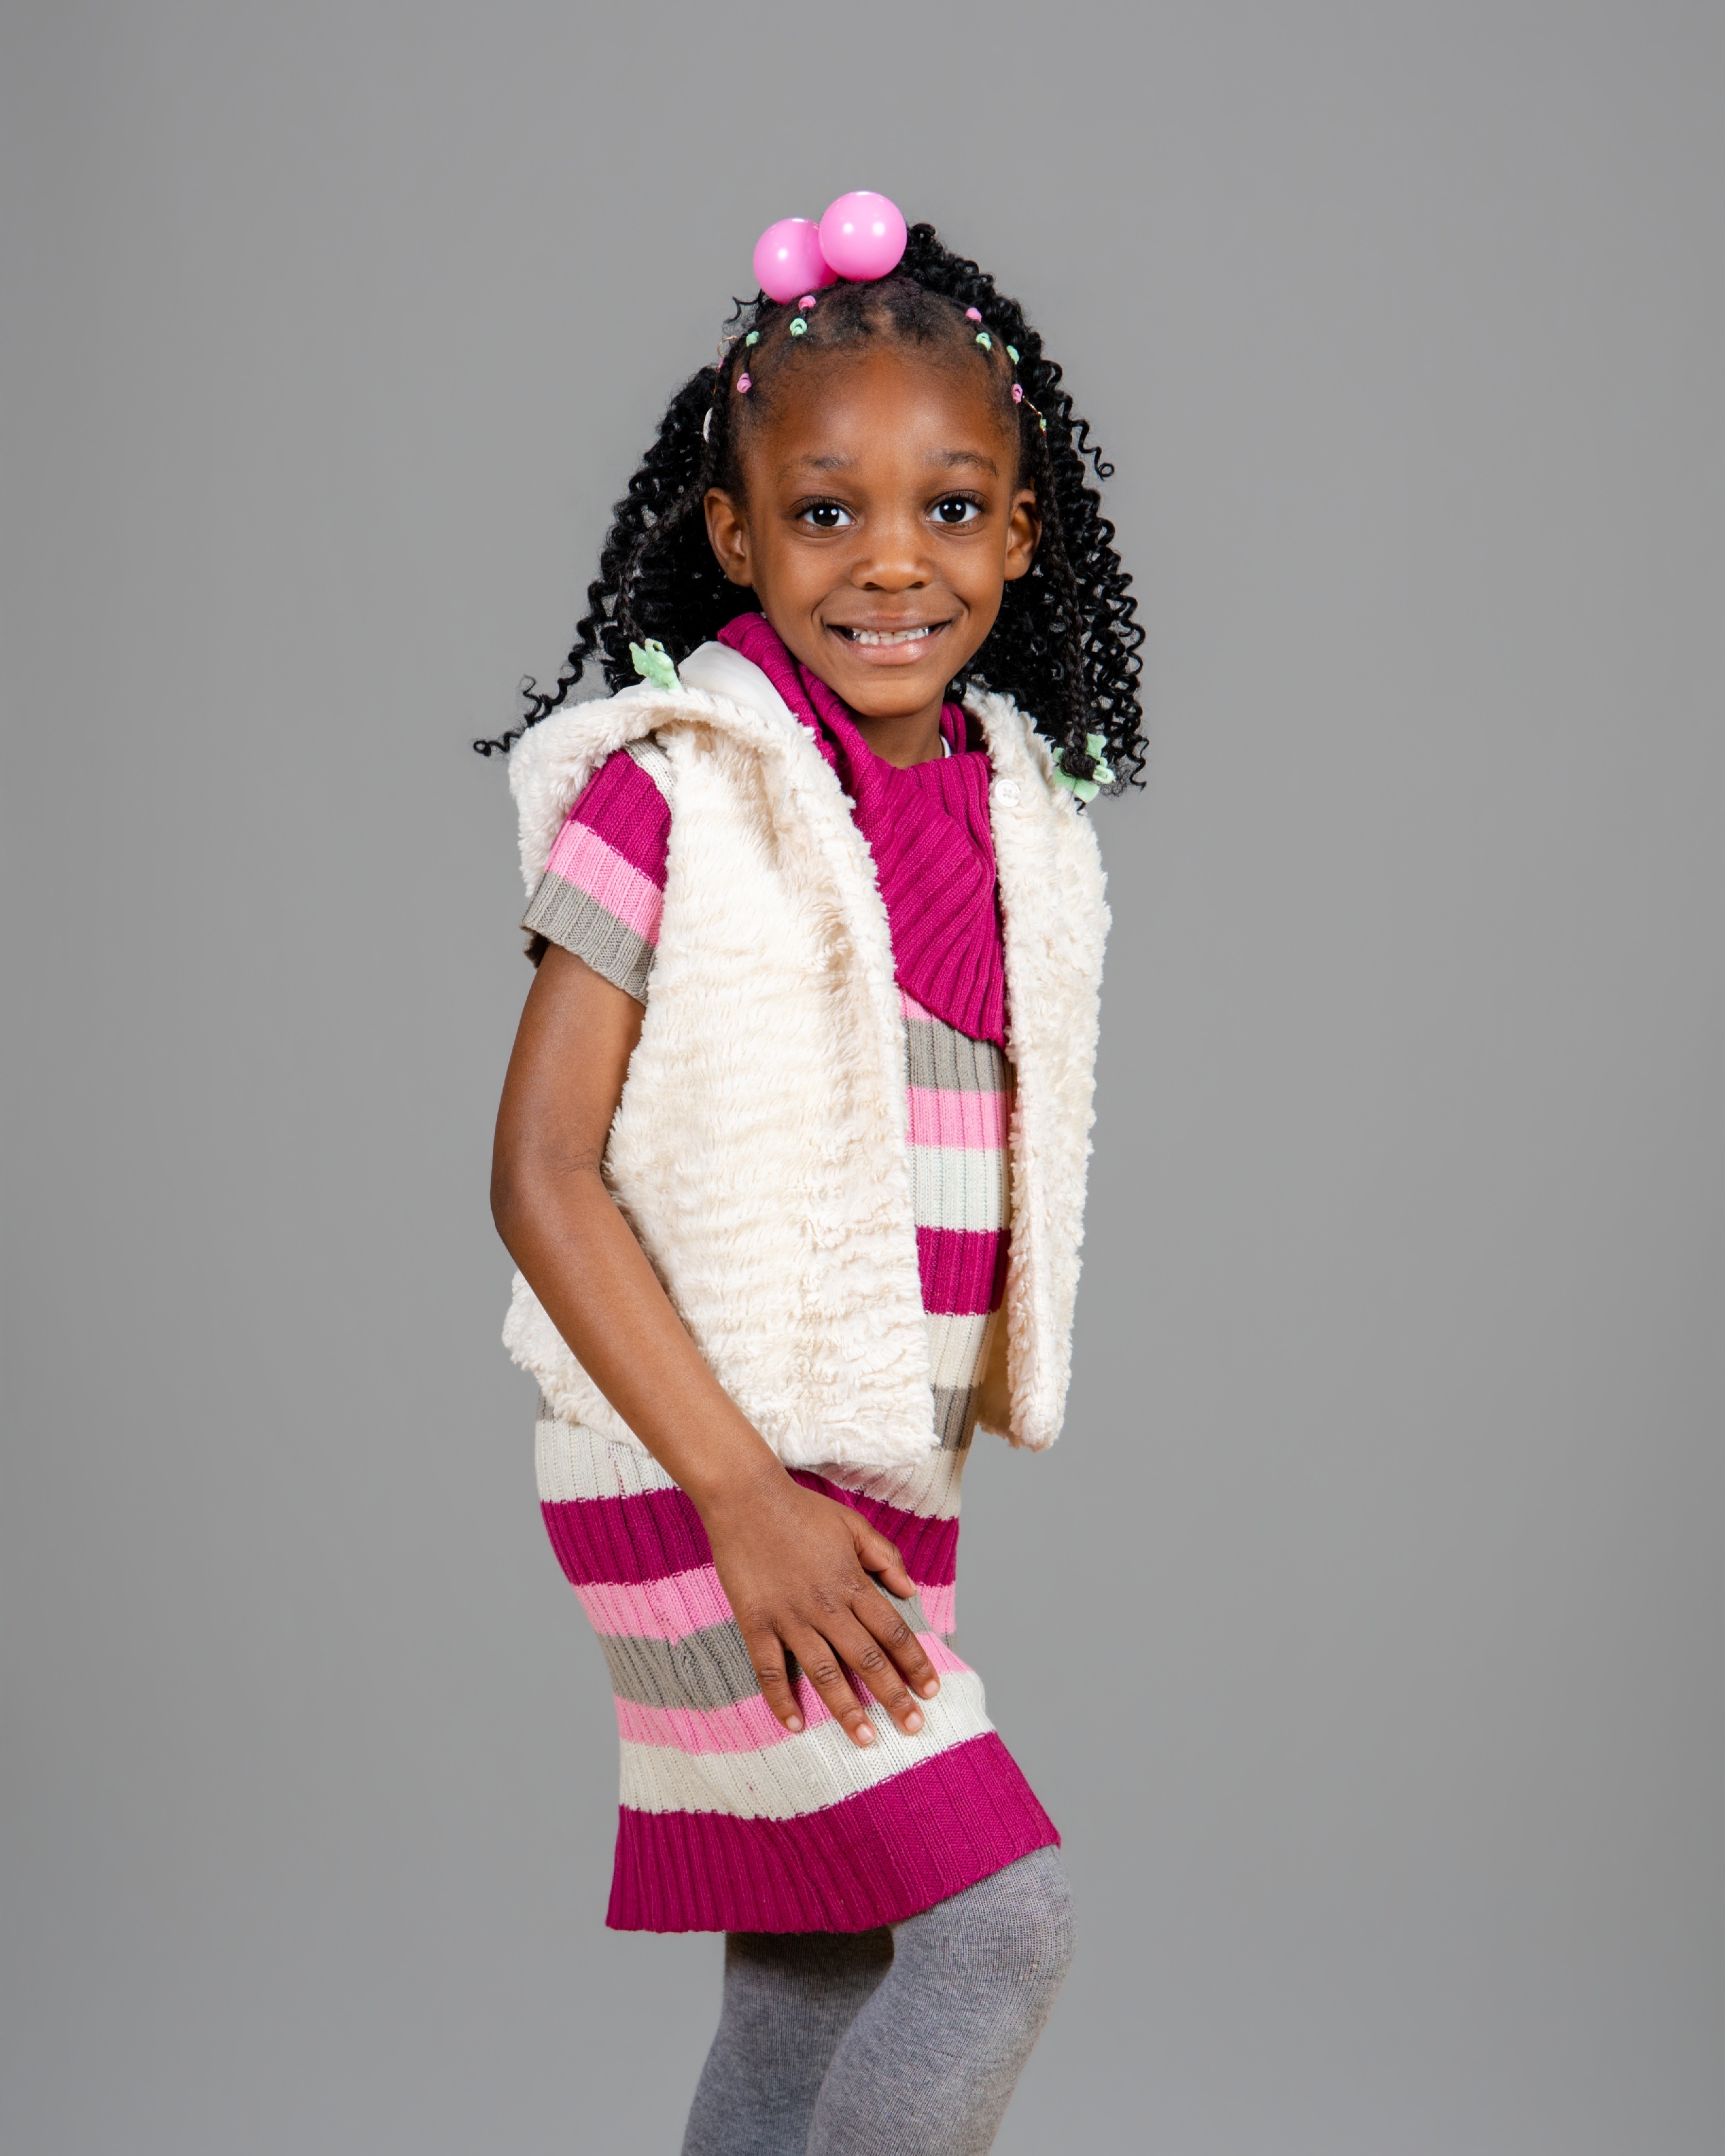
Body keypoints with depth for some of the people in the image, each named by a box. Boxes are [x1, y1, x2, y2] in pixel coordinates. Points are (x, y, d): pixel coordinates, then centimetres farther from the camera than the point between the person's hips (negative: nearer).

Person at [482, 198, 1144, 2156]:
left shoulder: (1017, 812, 9)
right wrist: (743, 1497, -18)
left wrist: (939, 1473, 14)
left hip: (888, 1487, 7)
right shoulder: (674, 789, -10)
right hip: (699, 1476, -7)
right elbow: (544, 1174, -14)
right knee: (1002, 1917, -13)